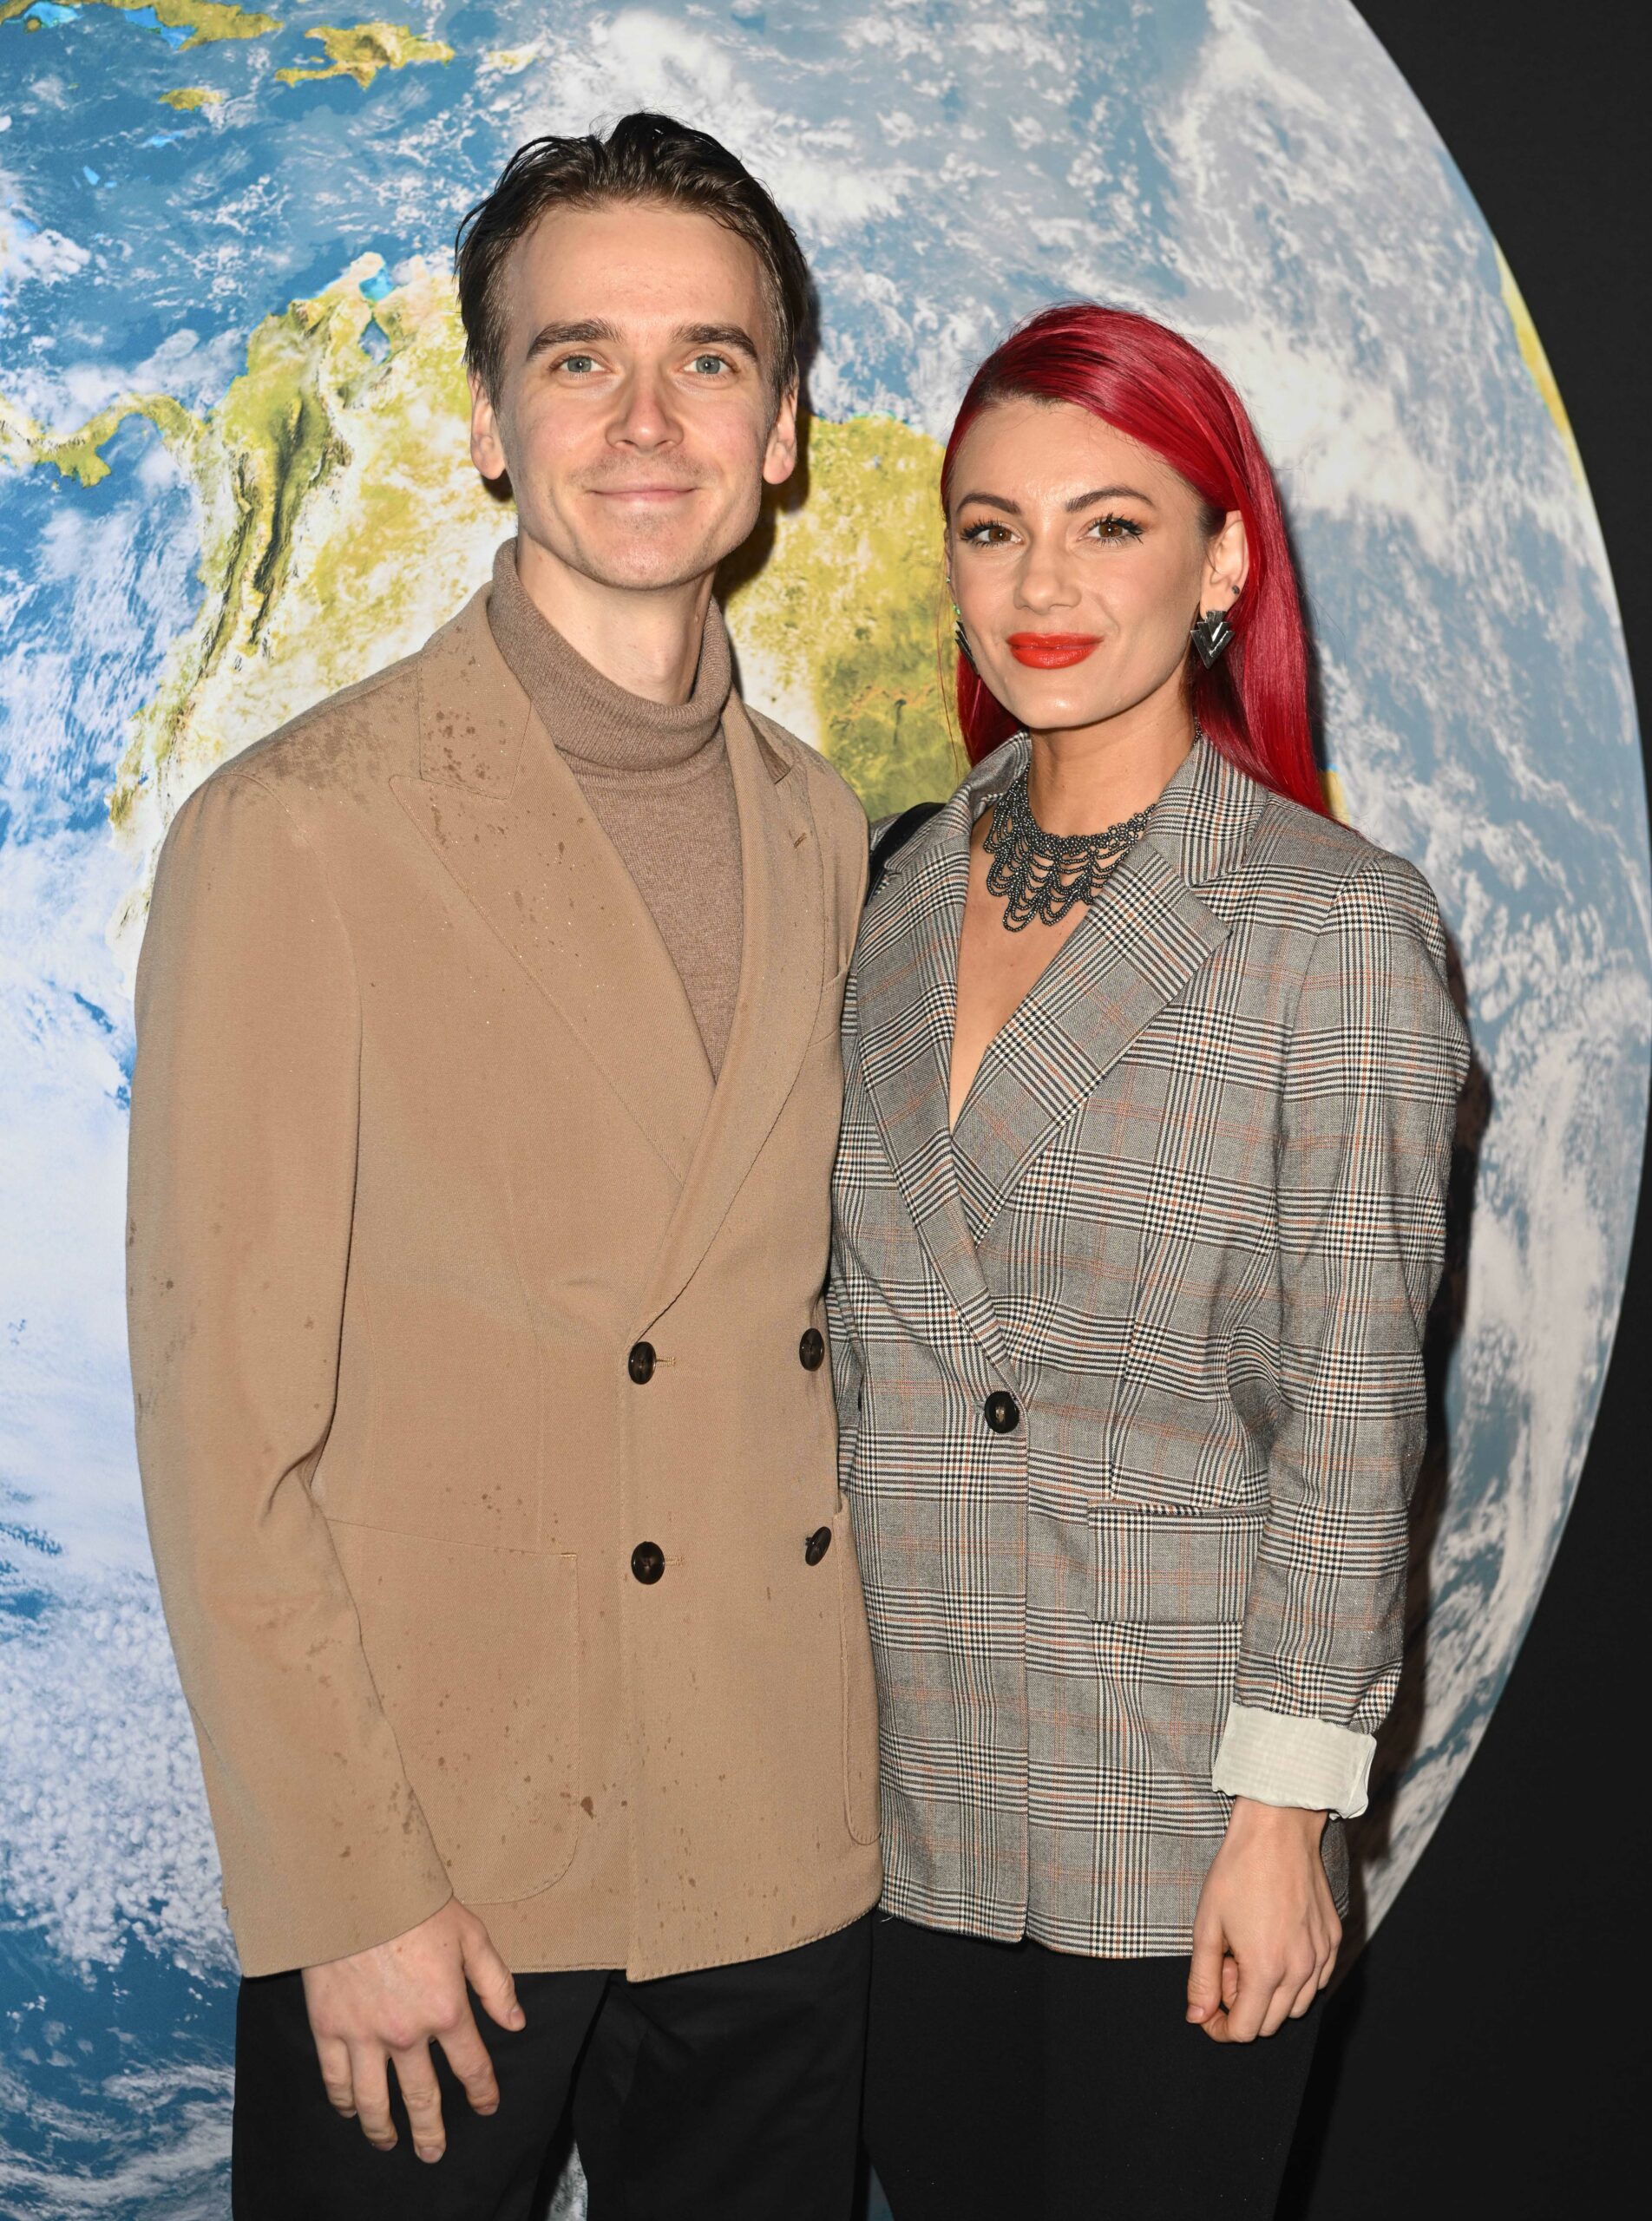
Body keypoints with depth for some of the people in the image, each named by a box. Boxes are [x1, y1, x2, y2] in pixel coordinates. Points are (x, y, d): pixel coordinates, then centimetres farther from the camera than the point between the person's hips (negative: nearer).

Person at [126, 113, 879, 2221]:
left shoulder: (825, 834, 7)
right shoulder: (297, 831, -11)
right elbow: (221, 1415, -12)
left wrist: (851, 1762, 8)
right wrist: (348, 1891, -12)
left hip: (783, 1861, 5)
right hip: (431, 1855, -5)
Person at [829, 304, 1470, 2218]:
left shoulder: (1333, 926, -10)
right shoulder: (906, 894, 5)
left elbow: (1349, 1408, -10)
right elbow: (861, 1334, 10)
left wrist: (1286, 1808, -12)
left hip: (1172, 1798, -5)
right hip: (905, 1785, 5)